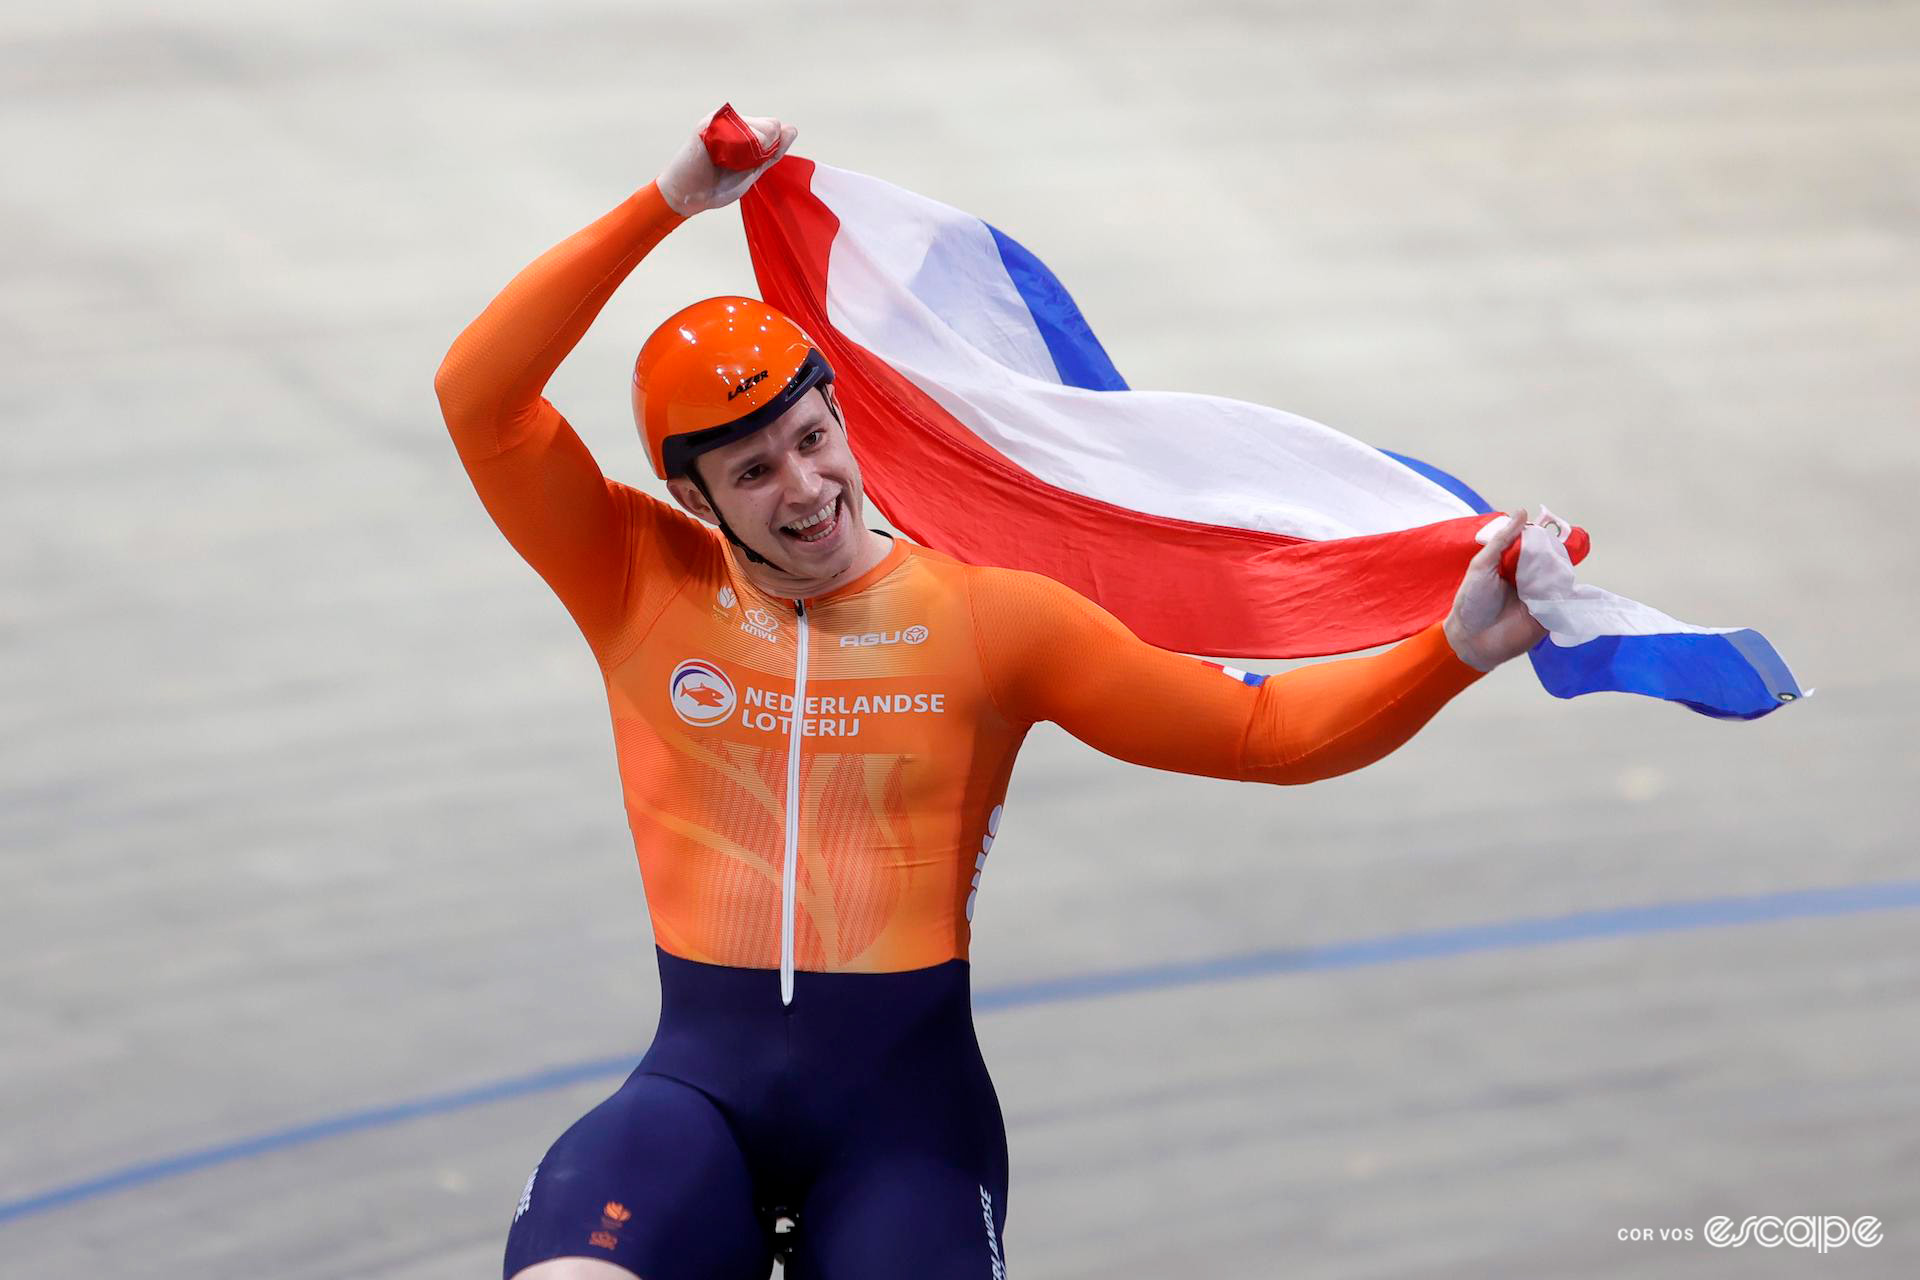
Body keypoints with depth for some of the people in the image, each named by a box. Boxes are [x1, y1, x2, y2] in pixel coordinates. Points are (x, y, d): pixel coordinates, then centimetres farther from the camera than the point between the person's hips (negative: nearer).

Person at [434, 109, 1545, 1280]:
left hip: (907, 1098, 1)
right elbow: (478, 395, -5)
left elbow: (1265, 731, 2)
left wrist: (1458, 650, -12)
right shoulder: (644, 586, 6)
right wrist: (668, 205, -9)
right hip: (703, 1081, -1)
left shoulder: (988, 617, 5)